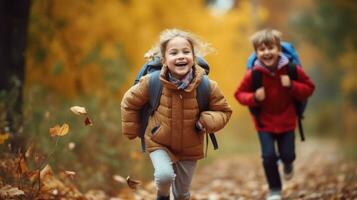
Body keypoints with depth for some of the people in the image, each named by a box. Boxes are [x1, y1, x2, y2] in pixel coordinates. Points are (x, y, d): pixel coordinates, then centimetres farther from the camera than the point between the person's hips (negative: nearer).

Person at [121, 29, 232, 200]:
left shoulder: (206, 86, -20)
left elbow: (224, 111, -5)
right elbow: (129, 102, -4)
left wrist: (208, 121, -25)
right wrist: (131, 132, 3)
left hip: (189, 148, 2)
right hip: (159, 143, -2)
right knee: (165, 176, -28)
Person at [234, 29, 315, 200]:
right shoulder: (253, 74, -17)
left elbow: (309, 88, -6)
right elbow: (239, 93, -5)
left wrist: (292, 86, -25)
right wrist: (254, 98, -25)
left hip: (286, 120, 1)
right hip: (264, 122, -1)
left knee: (287, 154, 3)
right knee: (268, 156, -8)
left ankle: (288, 164, 45)